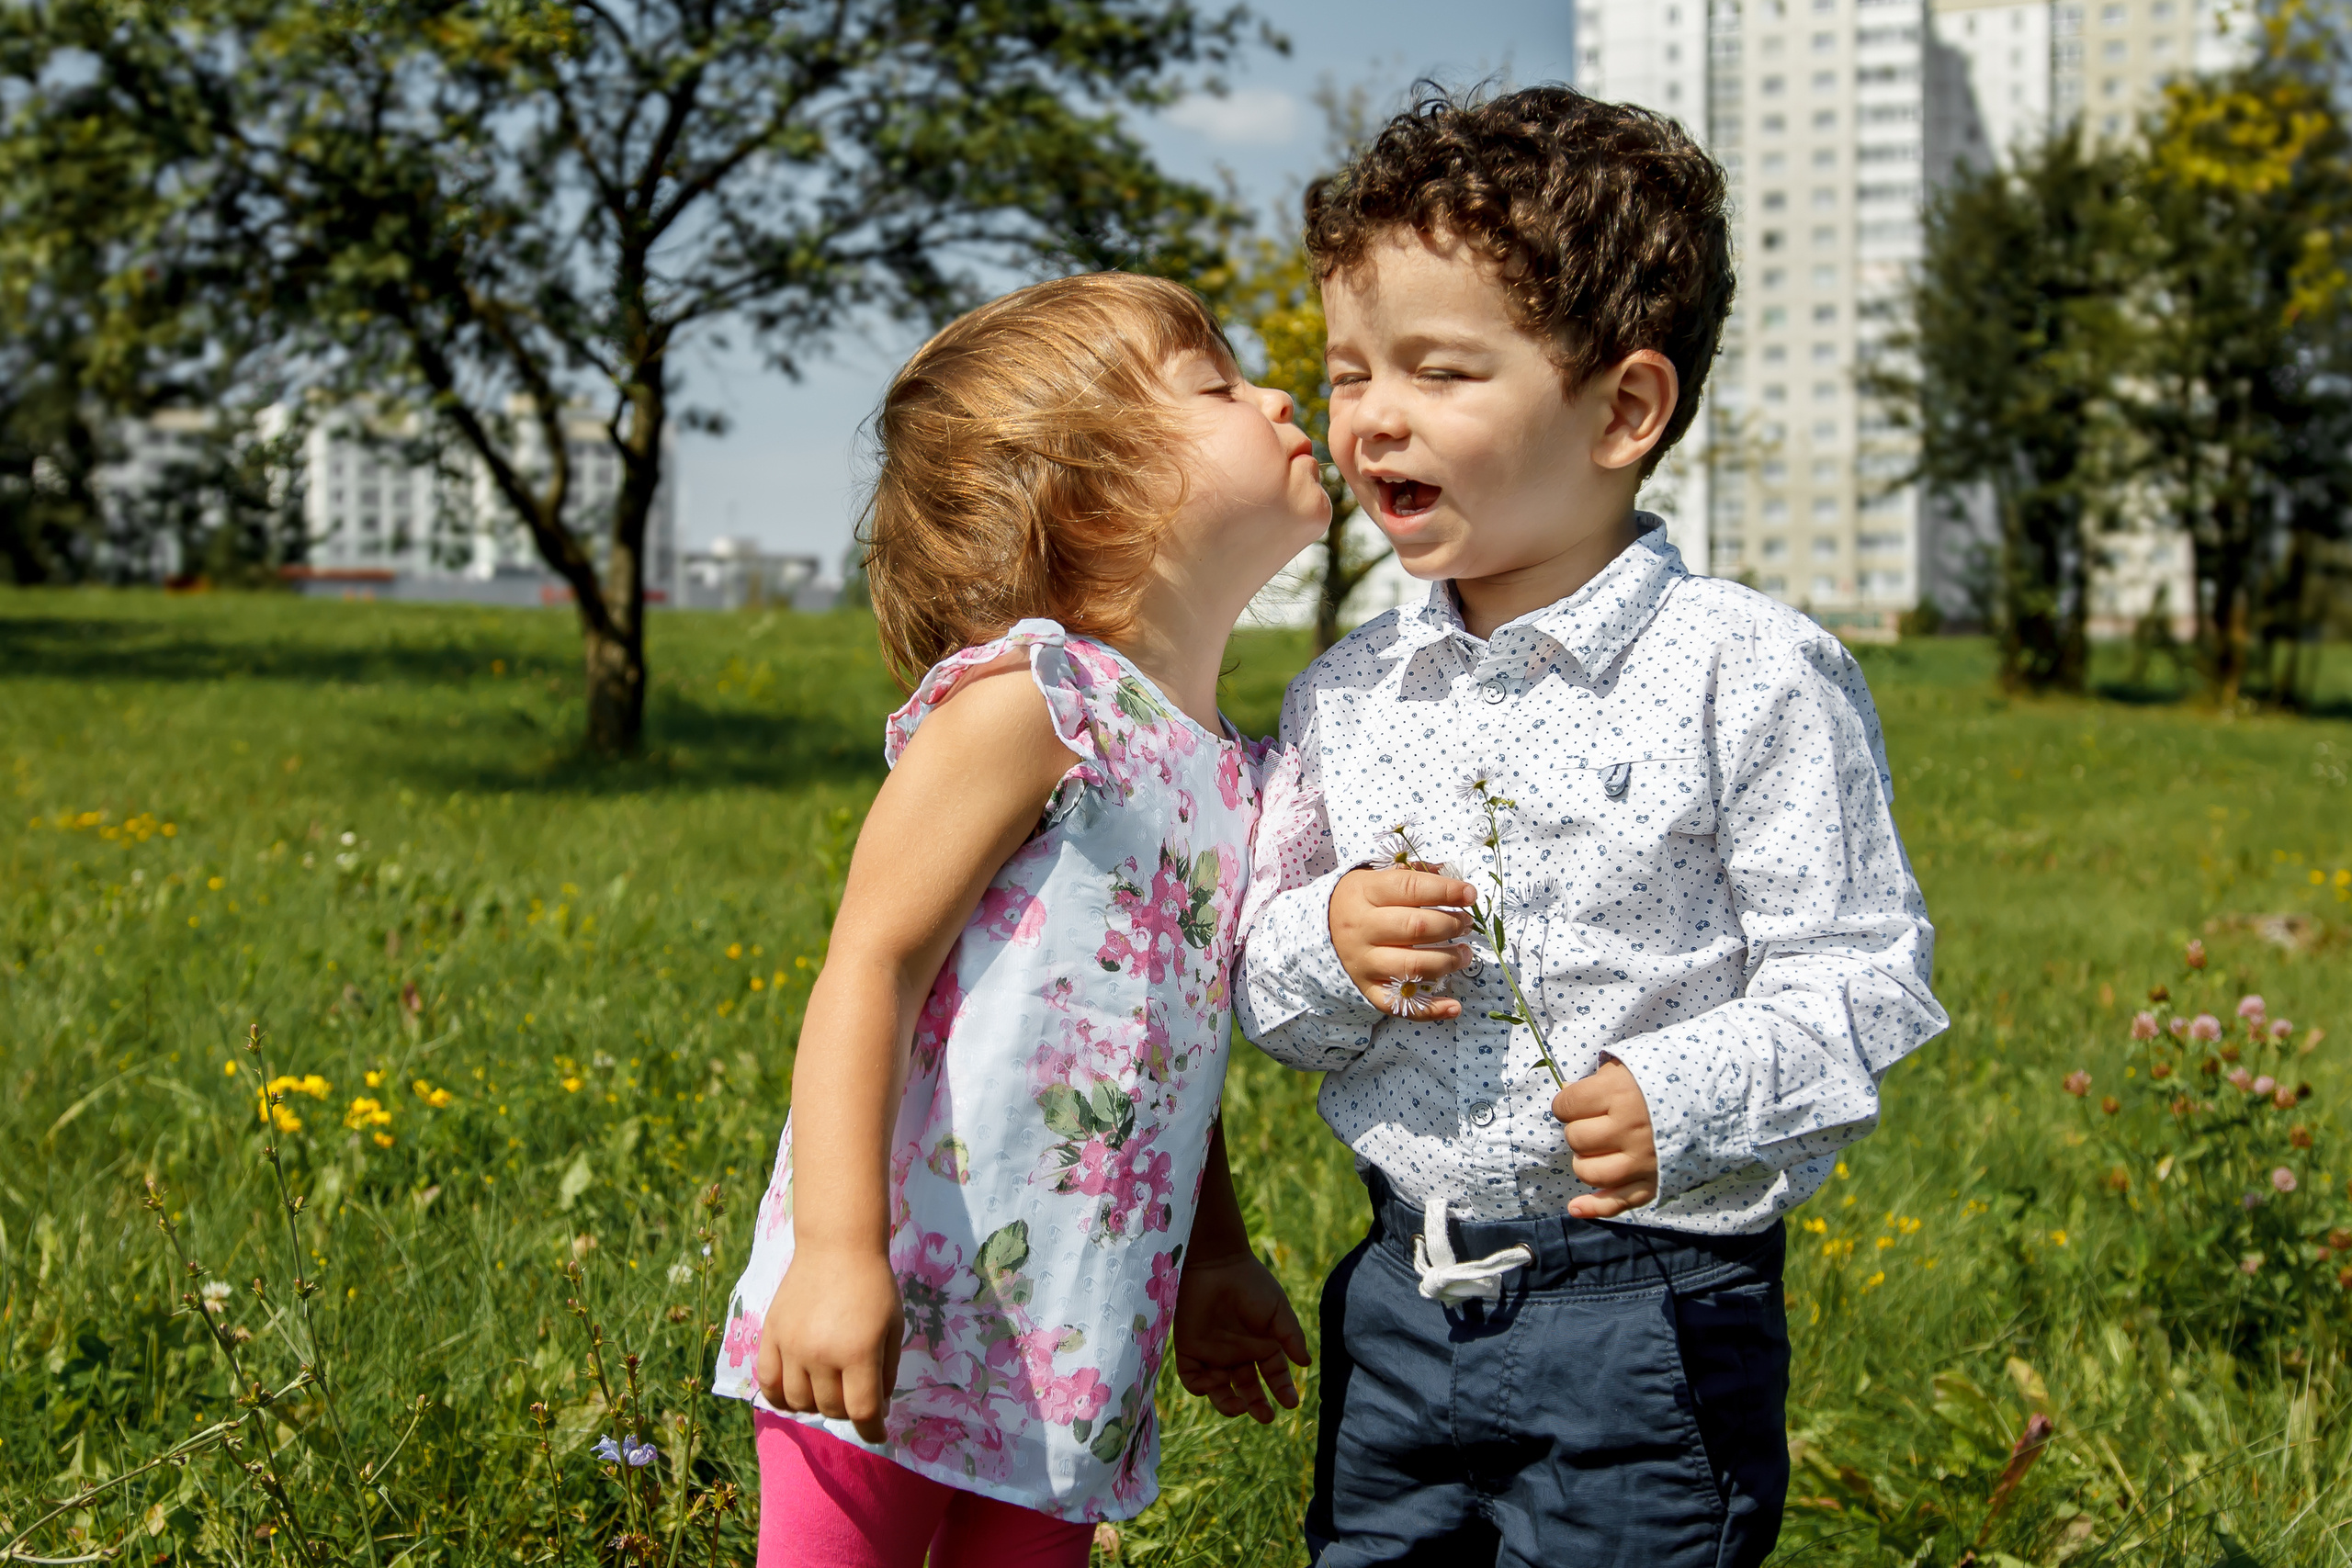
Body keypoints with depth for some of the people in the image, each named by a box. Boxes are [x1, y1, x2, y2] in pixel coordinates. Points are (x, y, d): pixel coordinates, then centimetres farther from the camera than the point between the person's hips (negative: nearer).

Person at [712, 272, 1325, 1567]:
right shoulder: (1028, 701, -12)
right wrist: (838, 1253, -25)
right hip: (895, 1319, -7)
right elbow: (869, 963, -18)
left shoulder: (1231, 777, 11)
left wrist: (1214, 1263, 19)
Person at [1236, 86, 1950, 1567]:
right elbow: (1261, 985, 11)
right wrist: (1327, 947, -11)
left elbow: (1860, 976, -10)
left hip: (1649, 1318, -5)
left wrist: (1689, 1100, -26)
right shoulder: (1341, 698, 5)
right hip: (1400, 1299, 5)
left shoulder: (1749, 673, -11)